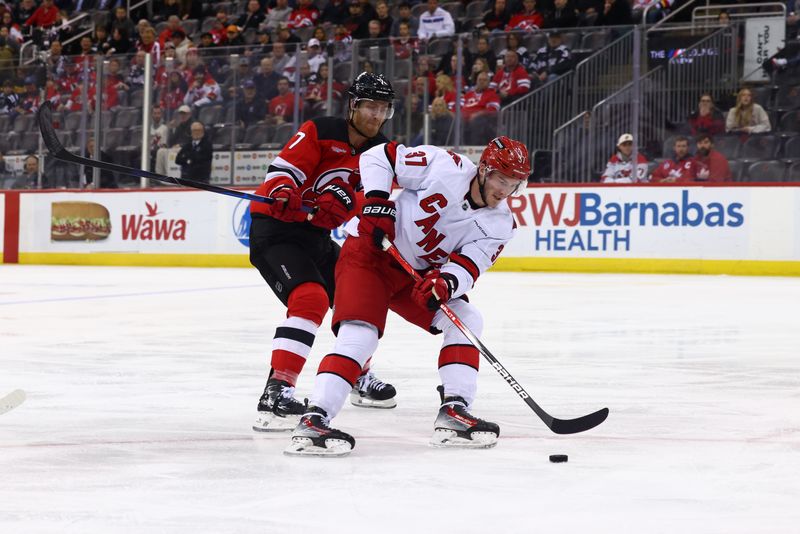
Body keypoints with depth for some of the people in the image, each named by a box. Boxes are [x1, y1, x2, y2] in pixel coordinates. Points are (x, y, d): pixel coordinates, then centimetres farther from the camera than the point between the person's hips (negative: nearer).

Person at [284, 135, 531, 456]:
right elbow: (379, 156, -11)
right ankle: (313, 420, -29)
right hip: (370, 251, -6)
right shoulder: (444, 167, -19)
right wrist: (376, 200, -23)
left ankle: (454, 412, -9)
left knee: (466, 320, -8)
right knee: (361, 334, -23)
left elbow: (469, 266, -14)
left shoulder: (499, 225, -4)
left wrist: (447, 281, -36)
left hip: (418, 274, 6)